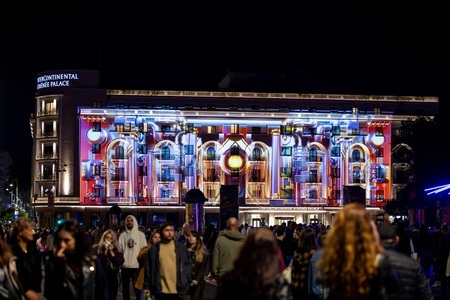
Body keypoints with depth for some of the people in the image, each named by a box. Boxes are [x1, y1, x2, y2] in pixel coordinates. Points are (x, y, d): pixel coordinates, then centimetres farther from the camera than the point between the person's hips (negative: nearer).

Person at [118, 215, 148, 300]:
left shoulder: (140, 234, 5)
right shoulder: (122, 235, 10)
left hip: (136, 265, -2)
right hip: (125, 265, 2)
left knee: (137, 288, -3)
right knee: (125, 288, 9)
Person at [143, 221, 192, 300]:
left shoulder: (181, 247, 5)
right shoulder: (154, 249, 5)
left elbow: (188, 264, 9)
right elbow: (148, 269, 6)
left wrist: (185, 280, -2)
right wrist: (147, 286, 5)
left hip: (177, 289, 0)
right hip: (160, 290, 0)